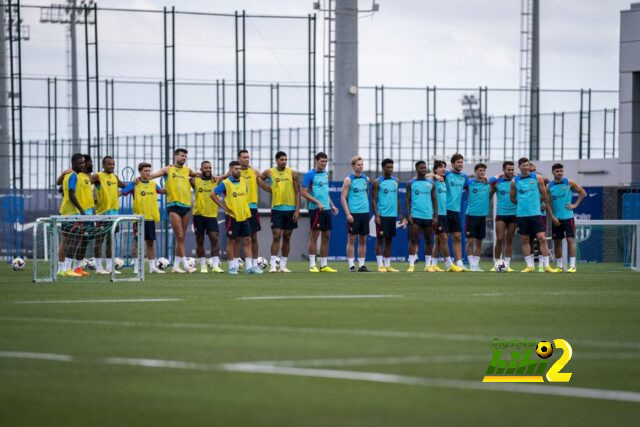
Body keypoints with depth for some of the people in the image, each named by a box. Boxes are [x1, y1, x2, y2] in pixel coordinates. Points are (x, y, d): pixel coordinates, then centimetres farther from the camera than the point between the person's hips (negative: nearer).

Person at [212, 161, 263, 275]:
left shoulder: (243, 181, 8)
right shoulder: (225, 183, -9)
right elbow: (213, 194, -10)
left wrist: (245, 205, 14)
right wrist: (224, 207, -10)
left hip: (244, 216, 5)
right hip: (232, 216, -5)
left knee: (247, 241, 3)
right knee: (232, 241, 2)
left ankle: (249, 266, 4)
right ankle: (232, 267, 8)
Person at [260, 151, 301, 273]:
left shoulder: (292, 173, 2)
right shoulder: (269, 172, 2)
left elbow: (297, 192, 1)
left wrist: (297, 209, -6)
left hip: (290, 209, 1)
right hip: (277, 209, -1)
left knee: (287, 238, 6)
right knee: (276, 236, -10)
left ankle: (283, 265, 12)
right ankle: (273, 265, -11)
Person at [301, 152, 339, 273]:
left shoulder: (325, 174, 15)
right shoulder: (310, 175, -8)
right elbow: (304, 192, -12)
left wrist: (332, 205, 15)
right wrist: (317, 202, -19)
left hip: (326, 209, 8)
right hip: (315, 209, -8)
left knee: (326, 236, 8)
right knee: (314, 235, -5)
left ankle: (324, 265, 13)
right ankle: (312, 265, -1)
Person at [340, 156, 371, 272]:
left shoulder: (366, 179, 11)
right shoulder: (349, 180, -4)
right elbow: (343, 198, -6)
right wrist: (348, 214, -13)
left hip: (365, 213, 5)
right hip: (353, 213, -5)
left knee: (363, 240, 6)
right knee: (351, 239, -2)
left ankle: (361, 264, 10)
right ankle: (351, 265, -1)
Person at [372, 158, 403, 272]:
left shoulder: (396, 181, 13)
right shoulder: (377, 182, -4)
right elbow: (374, 200, -6)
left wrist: (400, 213, 12)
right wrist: (376, 215, -14)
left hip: (393, 215, 6)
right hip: (382, 215, -6)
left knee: (389, 240, 8)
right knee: (380, 239, -4)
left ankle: (388, 265, 11)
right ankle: (380, 265, -4)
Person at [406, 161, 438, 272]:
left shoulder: (431, 183, 9)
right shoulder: (411, 183, 4)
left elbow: (434, 200, 8)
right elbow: (408, 200, 3)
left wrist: (435, 216, 1)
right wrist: (408, 215, -8)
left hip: (429, 216, 2)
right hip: (415, 216, -2)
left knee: (428, 241, 6)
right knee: (414, 240, -7)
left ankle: (428, 265, 12)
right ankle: (411, 265, -8)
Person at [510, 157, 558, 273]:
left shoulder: (537, 178, 2)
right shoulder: (515, 181, 4)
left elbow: (545, 197, 5)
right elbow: (512, 198, 15)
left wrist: (551, 214, 4)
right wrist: (522, 203, 5)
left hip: (535, 213, -1)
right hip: (521, 214, 2)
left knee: (542, 238, -9)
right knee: (525, 240, 5)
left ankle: (546, 265, -6)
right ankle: (529, 266, 12)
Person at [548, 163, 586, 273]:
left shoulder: (569, 183, -1)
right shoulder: (549, 186, 4)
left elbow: (583, 193, 5)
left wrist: (575, 205, -4)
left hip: (567, 216, -3)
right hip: (555, 218, 3)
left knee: (570, 239, -9)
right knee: (556, 242, 6)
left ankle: (572, 265, -10)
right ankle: (559, 266, 14)